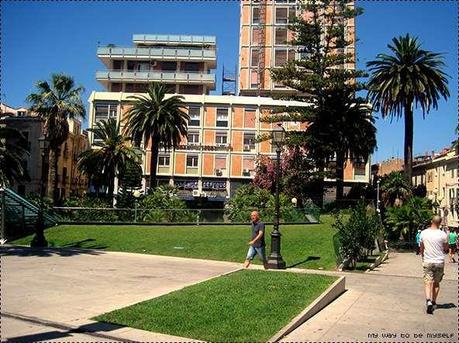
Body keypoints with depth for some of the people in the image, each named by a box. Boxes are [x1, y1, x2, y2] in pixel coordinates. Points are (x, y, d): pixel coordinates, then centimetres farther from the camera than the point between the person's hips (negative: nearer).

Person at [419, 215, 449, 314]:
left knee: (428, 282, -2)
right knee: (436, 283, 14)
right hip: (439, 262, 0)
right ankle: (433, 302, 24)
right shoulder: (442, 234, -9)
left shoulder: (424, 233, -3)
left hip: (427, 261, 0)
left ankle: (428, 300, -23)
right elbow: (446, 248, 2)